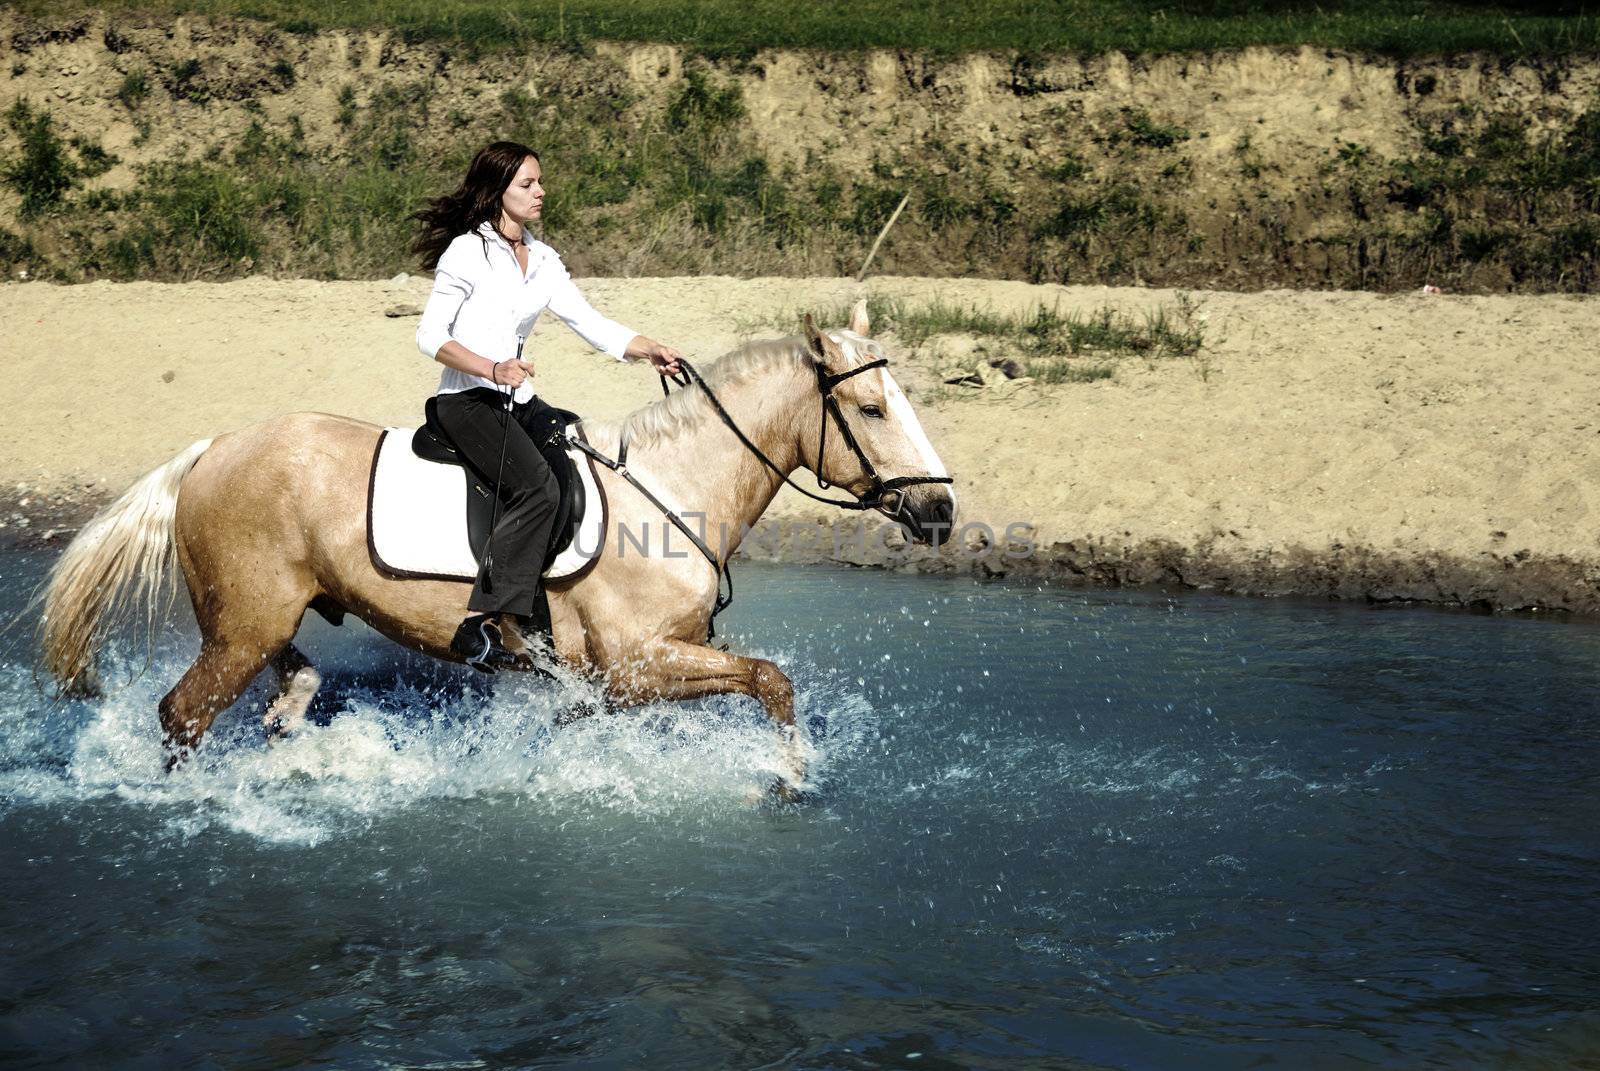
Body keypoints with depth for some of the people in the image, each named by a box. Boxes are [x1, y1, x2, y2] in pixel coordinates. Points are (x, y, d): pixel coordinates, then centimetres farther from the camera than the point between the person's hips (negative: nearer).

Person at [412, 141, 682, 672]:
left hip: (518, 401, 8)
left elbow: (589, 322, 8)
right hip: (466, 399, -8)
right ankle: (485, 622, -31)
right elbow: (430, 336, -9)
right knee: (536, 487, -30)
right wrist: (492, 369, -24)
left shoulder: (542, 260, 14)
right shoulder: (466, 252, -7)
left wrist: (649, 350, -9)